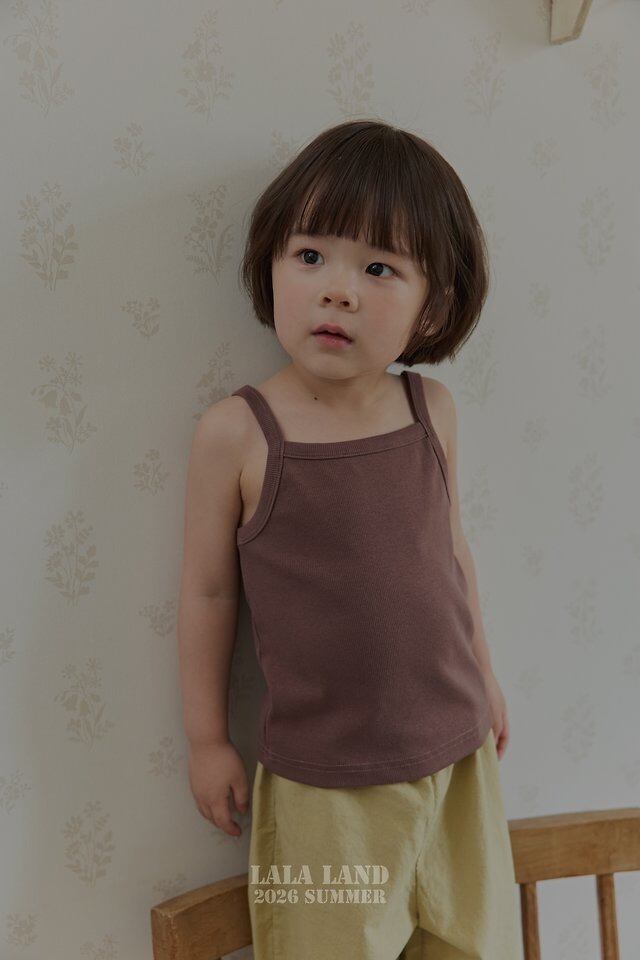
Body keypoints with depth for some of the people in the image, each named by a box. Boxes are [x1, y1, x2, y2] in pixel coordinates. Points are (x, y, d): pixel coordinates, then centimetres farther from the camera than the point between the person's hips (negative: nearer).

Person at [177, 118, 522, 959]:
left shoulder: (433, 411, -6)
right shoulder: (236, 433, -17)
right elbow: (209, 592, -7)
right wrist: (207, 739, 1)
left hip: (458, 756, 4)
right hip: (320, 786, -3)